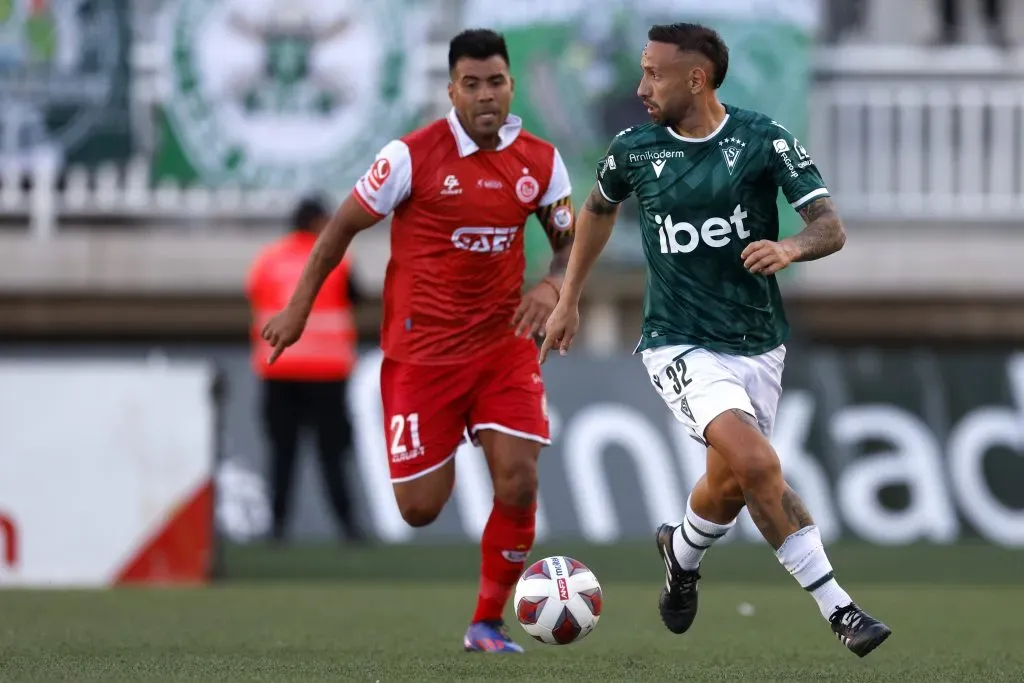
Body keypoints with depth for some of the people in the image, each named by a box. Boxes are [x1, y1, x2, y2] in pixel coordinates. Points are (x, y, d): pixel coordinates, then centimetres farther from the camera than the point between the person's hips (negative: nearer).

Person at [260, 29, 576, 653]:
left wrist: (554, 285, -15)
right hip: (421, 349, -2)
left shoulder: (540, 161, -1)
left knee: (518, 481, -13)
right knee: (421, 508, -2)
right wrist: (299, 307, 1)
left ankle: (488, 624, 4)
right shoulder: (413, 156, -12)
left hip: (503, 340, 2)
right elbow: (344, 226, -2)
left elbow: (572, 241, 7)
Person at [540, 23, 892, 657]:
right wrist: (569, 299, 23)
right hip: (681, 345, -2)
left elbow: (831, 227, -11)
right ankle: (838, 608, -17)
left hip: (758, 343, 2)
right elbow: (598, 209, 21)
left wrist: (791, 247, -32)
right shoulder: (635, 149, -1)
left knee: (732, 481, 10)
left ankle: (683, 552, 45)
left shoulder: (763, 139, -7)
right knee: (757, 462, -23)